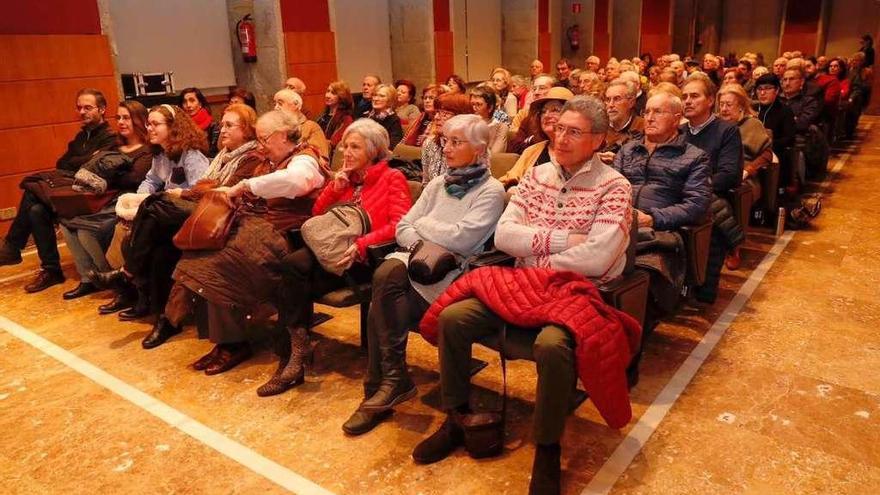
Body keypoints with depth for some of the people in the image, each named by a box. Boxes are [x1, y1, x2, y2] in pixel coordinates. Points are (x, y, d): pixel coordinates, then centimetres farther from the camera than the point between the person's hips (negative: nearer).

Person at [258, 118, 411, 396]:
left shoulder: (392, 178, 4)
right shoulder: (348, 178, 22)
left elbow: (398, 225, -12)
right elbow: (317, 214, 20)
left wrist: (360, 245, -24)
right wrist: (335, 186, 4)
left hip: (363, 258, -6)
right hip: (333, 251, 6)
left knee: (294, 270, -26)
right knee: (292, 265, -26)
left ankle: (292, 360, -13)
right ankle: (293, 358, -18)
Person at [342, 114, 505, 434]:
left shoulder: (491, 190, 0)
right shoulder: (439, 183, 19)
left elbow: (461, 239, -13)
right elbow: (403, 228, 13)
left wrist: (423, 225, 0)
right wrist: (425, 246, -6)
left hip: (454, 273, -5)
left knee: (384, 300, -27)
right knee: (387, 273, -29)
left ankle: (384, 383, -10)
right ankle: (393, 381, -21)